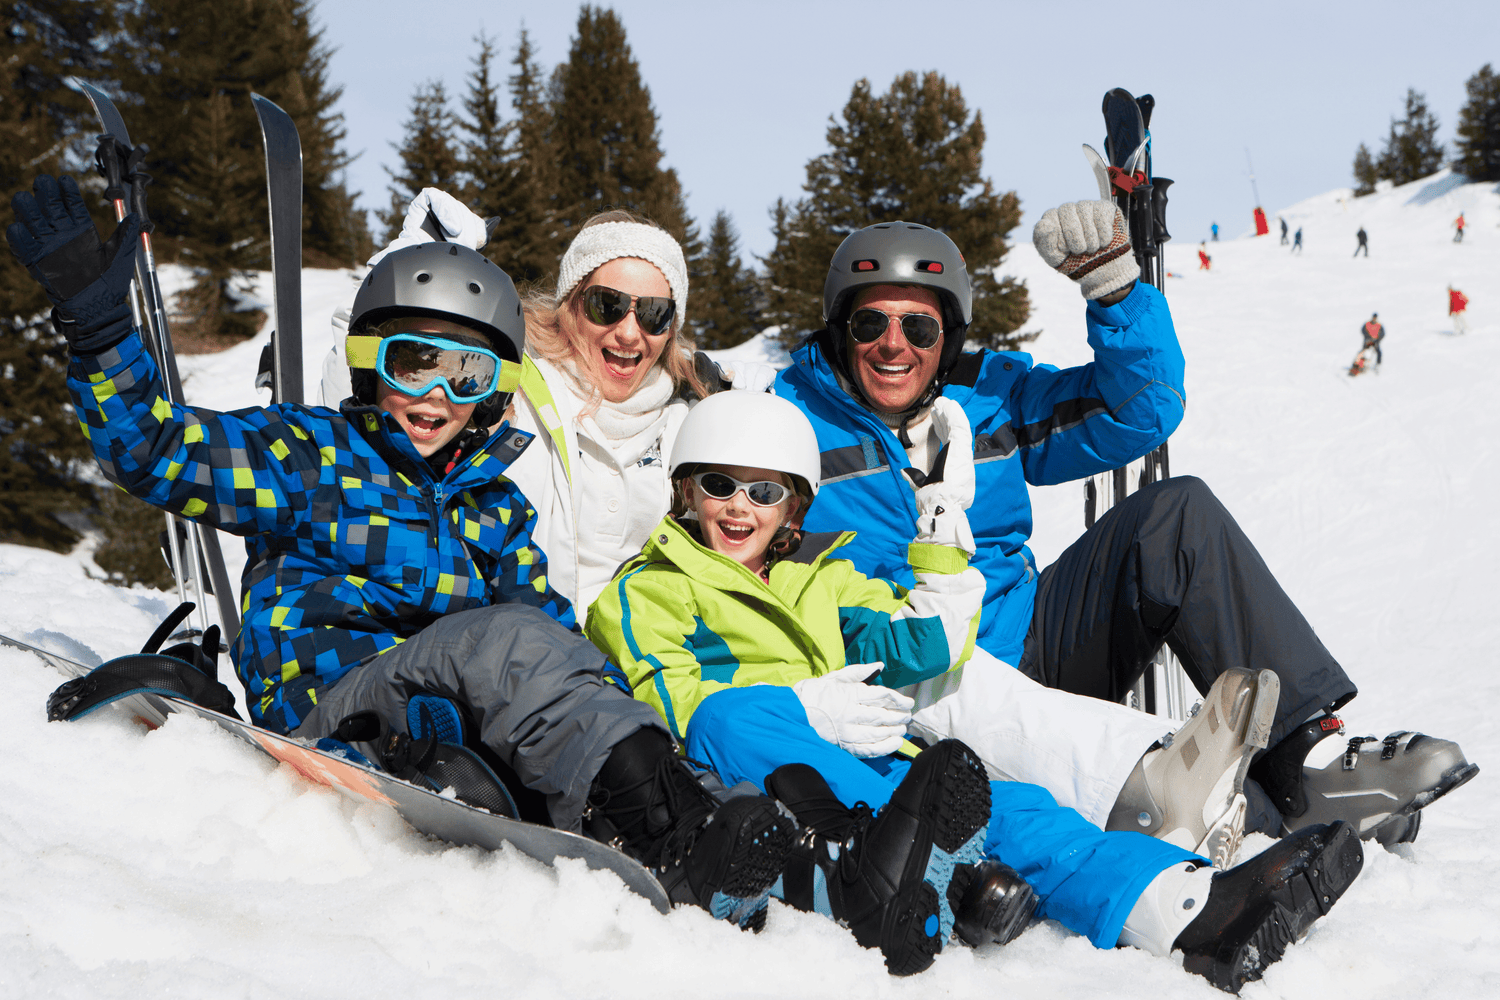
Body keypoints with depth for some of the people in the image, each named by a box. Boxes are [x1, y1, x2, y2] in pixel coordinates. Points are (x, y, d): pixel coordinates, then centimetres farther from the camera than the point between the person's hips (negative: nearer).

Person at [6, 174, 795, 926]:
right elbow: (155, 449, 3)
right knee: (504, 637, -31)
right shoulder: (308, 456, 12)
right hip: (328, 717, -5)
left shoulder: (493, 504, 24)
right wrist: (95, 316, -9)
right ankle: (668, 831, -49)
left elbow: (551, 625, 19)